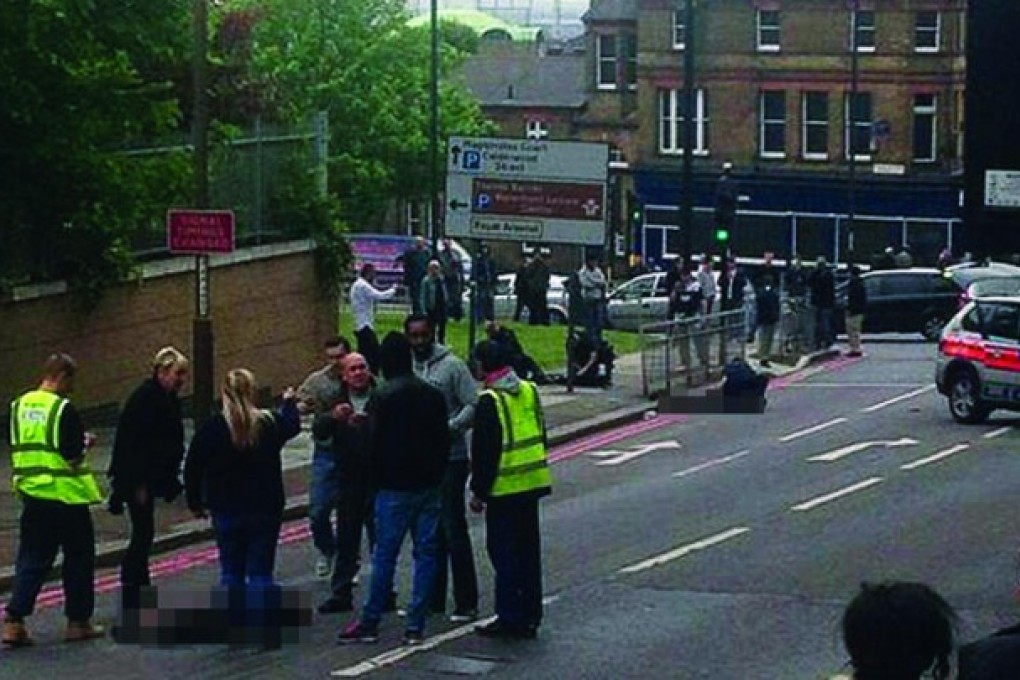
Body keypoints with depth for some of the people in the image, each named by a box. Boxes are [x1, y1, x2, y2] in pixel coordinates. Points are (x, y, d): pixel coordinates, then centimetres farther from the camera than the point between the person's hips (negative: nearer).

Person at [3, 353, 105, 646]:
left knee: (31, 559, 9)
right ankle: (78, 621, 17)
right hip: (67, 496, -6)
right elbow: (73, 457, -17)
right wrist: (85, 443, 4)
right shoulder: (64, 409, -15)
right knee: (78, 559, 10)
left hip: (31, 494, 6)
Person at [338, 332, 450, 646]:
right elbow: (444, 440, 10)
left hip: (395, 489, -5)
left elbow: (375, 444, -10)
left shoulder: (384, 397, -11)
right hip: (429, 487, 5)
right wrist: (436, 475, 16)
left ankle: (370, 622, 7)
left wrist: (376, 479, 4)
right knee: (426, 554, 5)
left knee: (384, 555, 1)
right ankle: (415, 626, 5)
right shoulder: (433, 395, 7)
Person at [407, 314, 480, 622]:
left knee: (454, 530, -5)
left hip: (450, 460, -6)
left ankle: (467, 602, -1)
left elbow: (473, 406, -10)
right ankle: (432, 598, 21)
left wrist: (449, 428, -22)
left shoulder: (452, 365, -6)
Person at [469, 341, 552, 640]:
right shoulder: (529, 390, 8)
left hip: (504, 488, -7)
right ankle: (530, 617, 17)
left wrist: (478, 491, -6)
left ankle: (509, 618, 1)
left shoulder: (490, 401, -15)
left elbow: (483, 450, -14)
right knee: (528, 550, 12)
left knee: (504, 552, 0)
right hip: (532, 483, 7)